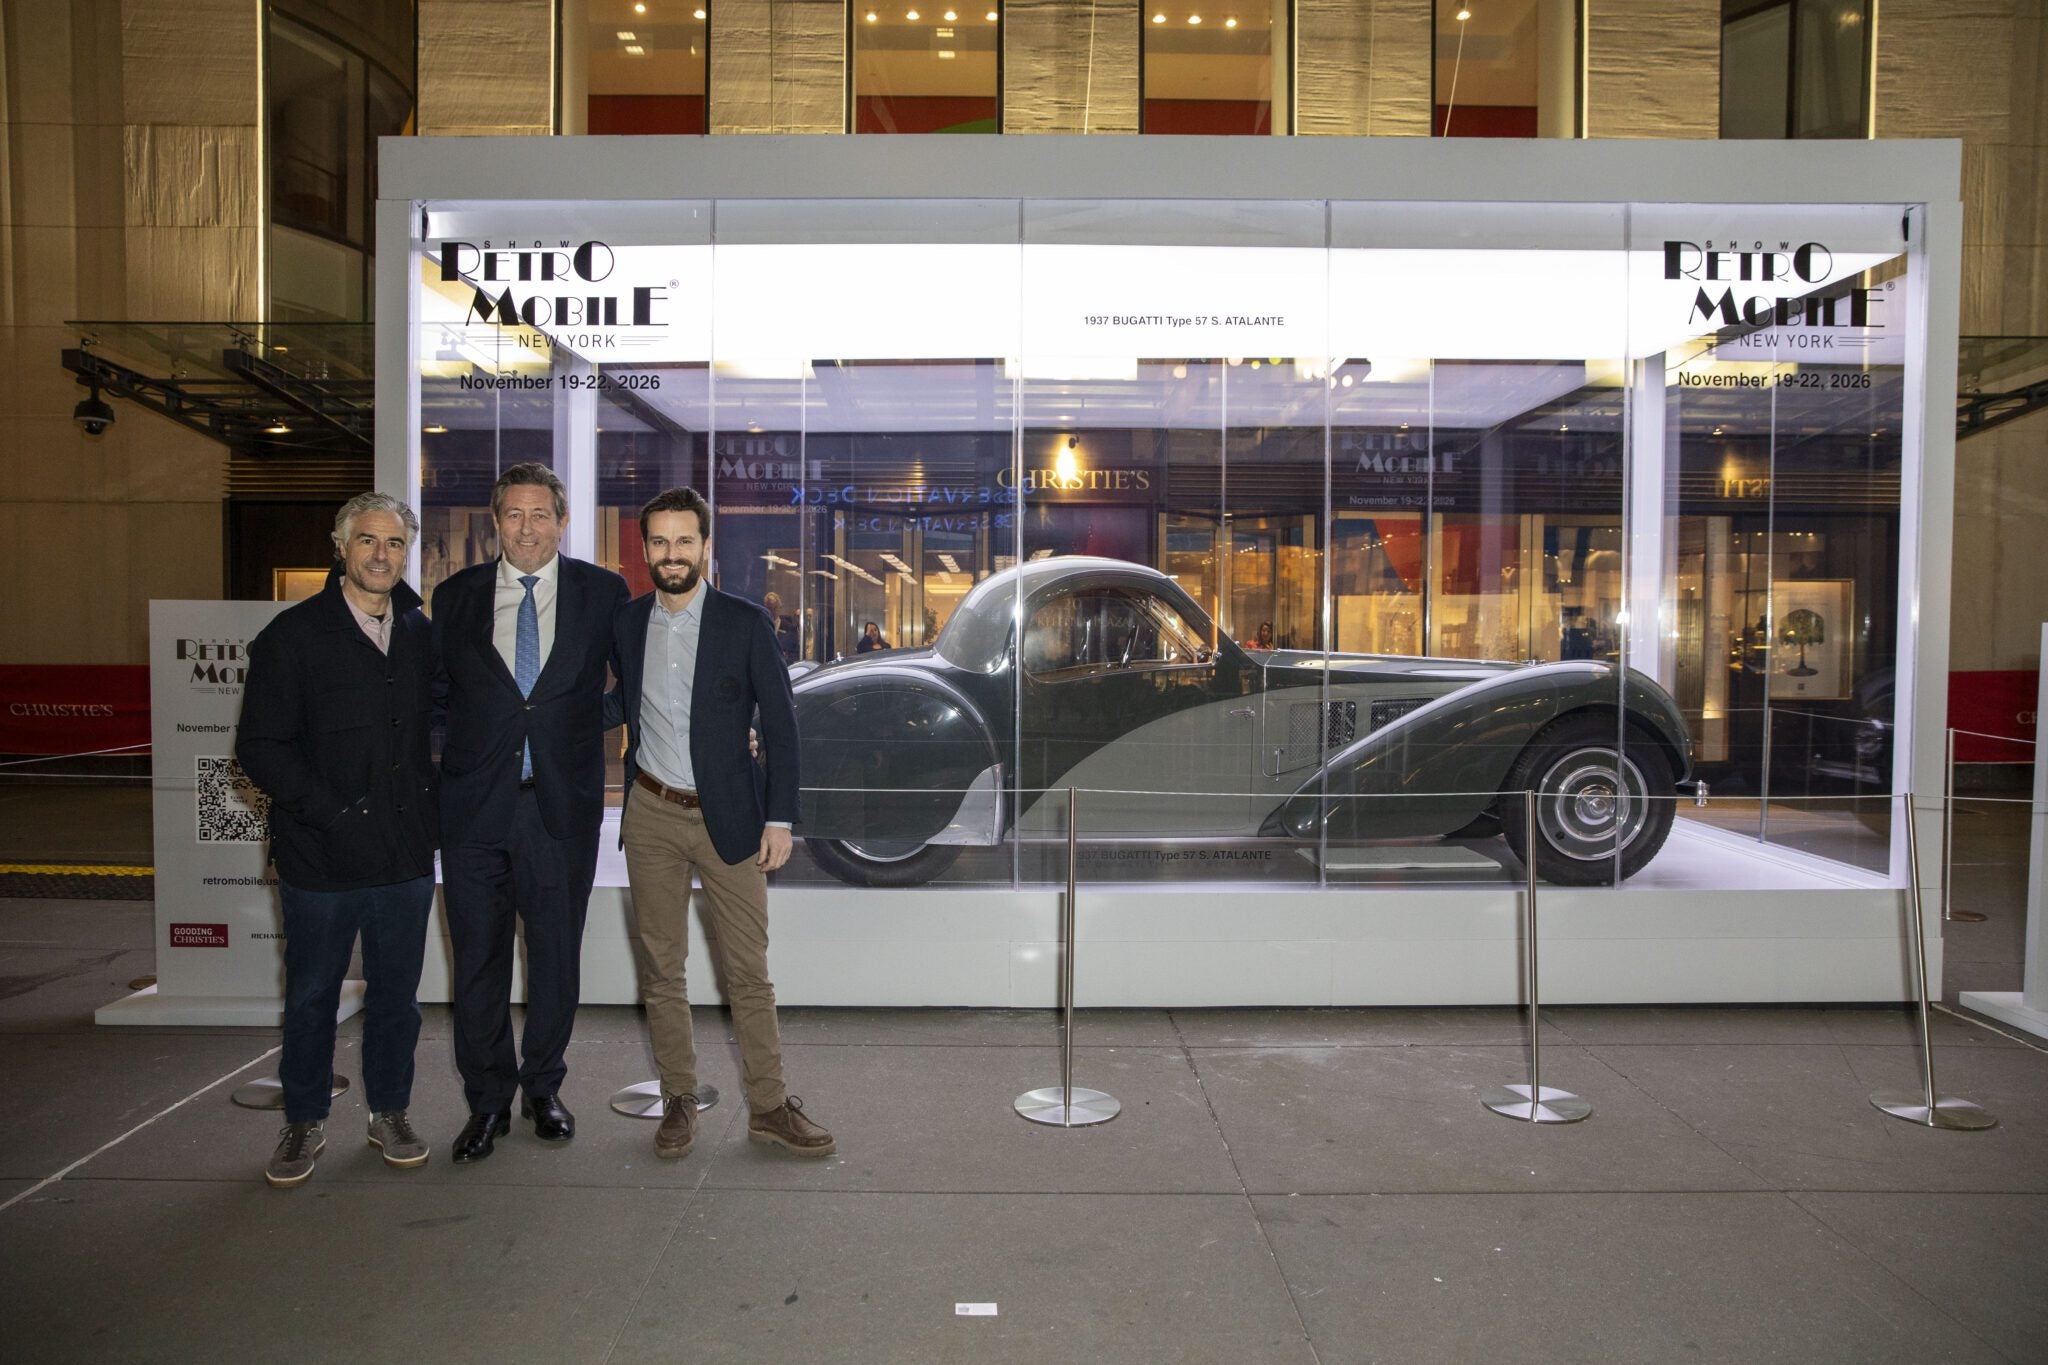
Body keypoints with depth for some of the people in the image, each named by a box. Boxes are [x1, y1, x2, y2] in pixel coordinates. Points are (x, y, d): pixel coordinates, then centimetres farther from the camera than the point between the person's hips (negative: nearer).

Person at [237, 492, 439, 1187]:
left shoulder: (422, 636, 8)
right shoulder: (294, 635, -4)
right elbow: (261, 745, -6)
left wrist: (429, 807, 3)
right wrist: (328, 810, -14)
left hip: (405, 855, 3)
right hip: (321, 856, -3)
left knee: (396, 992, 13)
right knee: (311, 995, 11)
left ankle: (390, 1112, 28)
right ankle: (304, 1122, 27)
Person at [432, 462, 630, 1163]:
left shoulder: (602, 592, 2)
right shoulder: (455, 596, 7)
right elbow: (437, 693, 12)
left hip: (562, 808, -1)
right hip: (475, 807, 1)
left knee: (556, 955, 11)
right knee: (478, 959, 8)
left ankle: (543, 1087, 29)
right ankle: (487, 1100, 23)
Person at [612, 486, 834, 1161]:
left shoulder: (745, 624, -5)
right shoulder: (629, 622, 5)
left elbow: (780, 724, -3)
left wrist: (779, 819, -7)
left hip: (727, 817, -3)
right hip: (651, 815, 3)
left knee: (750, 970, 2)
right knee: (661, 968, 8)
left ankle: (769, 1105, 13)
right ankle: (679, 1100, 22)